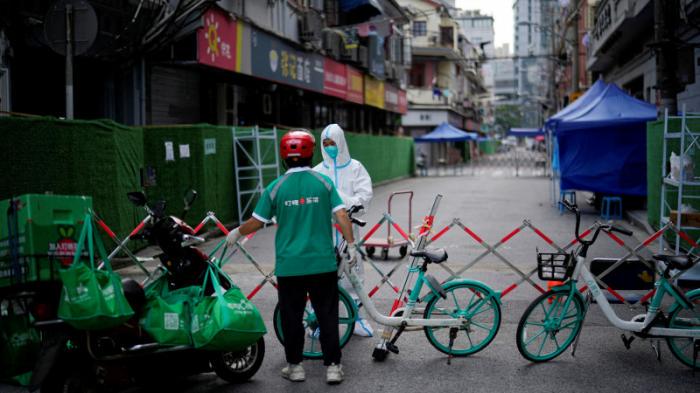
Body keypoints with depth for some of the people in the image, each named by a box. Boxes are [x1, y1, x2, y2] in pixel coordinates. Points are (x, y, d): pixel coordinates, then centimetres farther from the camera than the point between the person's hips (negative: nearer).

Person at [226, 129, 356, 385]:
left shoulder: (276, 187, -3)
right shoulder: (324, 182, -2)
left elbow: (257, 222, 2)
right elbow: (341, 216, -7)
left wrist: (236, 233, 19)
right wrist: (351, 244, 3)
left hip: (289, 265, 0)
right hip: (323, 263, 0)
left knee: (292, 316, 11)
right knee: (327, 315, 7)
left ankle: (295, 366, 18)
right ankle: (332, 366, 8)